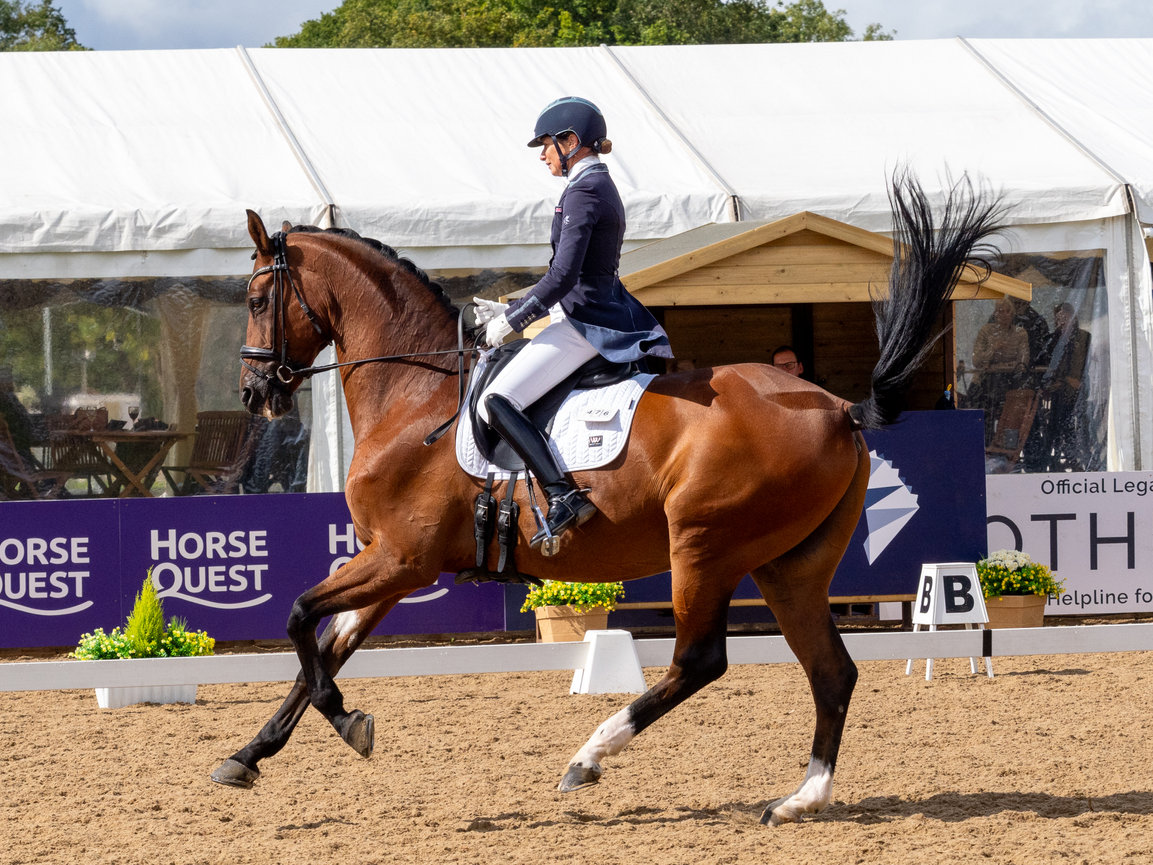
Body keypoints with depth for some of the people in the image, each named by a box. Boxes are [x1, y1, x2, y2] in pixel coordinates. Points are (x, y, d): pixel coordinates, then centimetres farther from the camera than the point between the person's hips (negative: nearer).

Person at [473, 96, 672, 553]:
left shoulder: (583, 193, -16)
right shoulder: (601, 188, 16)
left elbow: (563, 276, -22)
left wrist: (511, 321, -12)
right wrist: (511, 309, 20)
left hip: (583, 323, -11)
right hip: (599, 314, 11)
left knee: (496, 402, -16)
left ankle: (563, 495, -26)